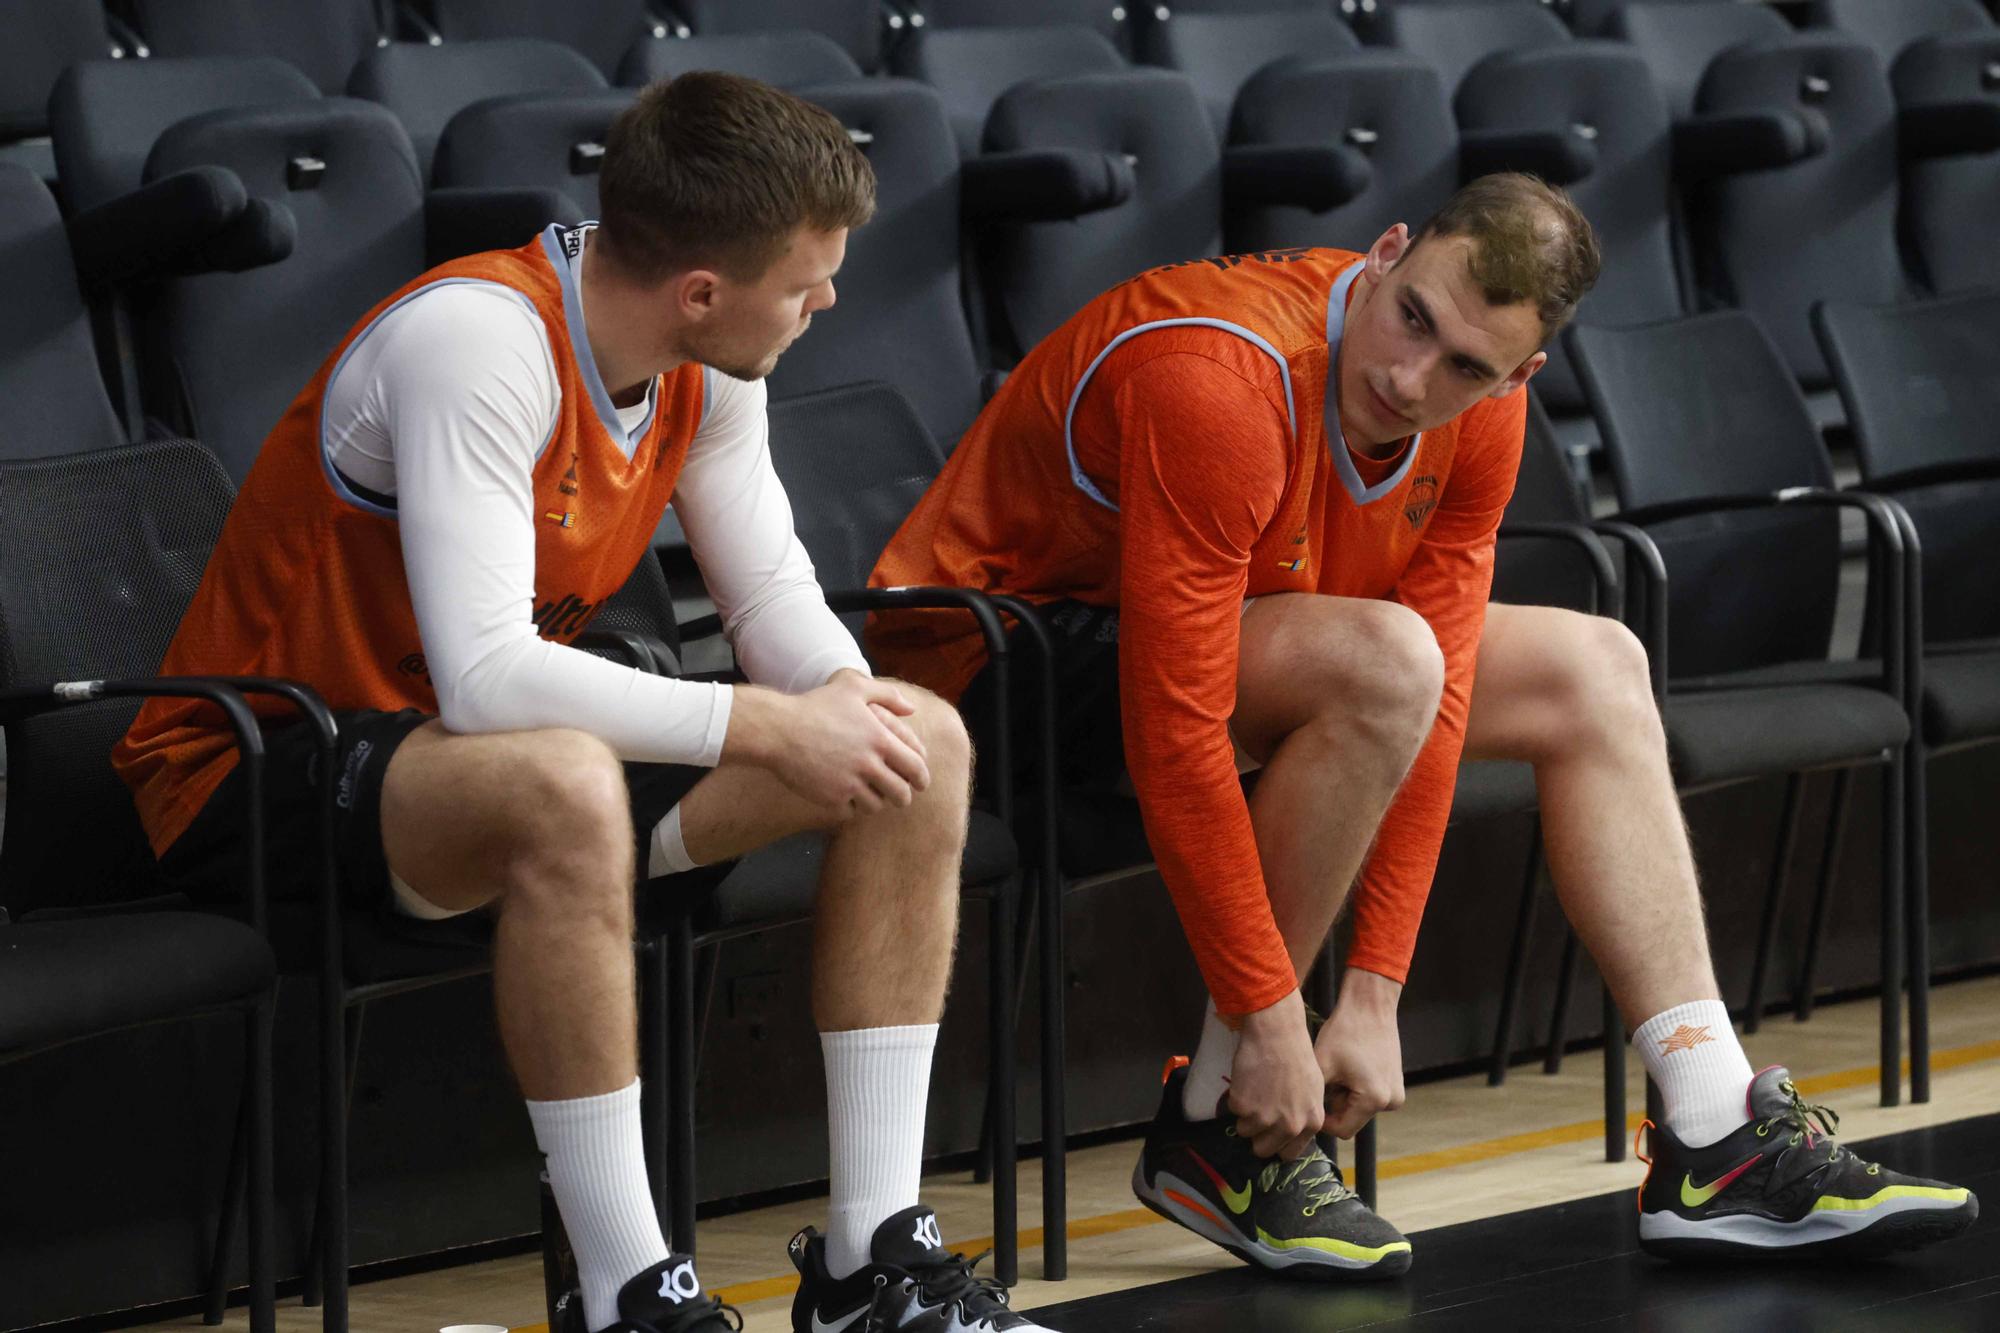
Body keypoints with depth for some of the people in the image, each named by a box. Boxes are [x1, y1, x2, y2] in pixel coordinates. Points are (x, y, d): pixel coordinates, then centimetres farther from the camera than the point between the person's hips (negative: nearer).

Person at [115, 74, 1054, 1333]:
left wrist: (847, 698, -18)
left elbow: (775, 594, 6)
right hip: (259, 779, -9)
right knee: (564, 785, -42)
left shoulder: (710, 365, -3)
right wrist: (767, 725, -30)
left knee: (922, 741, -3)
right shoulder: (476, 339, -28)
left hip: (491, 748, 9)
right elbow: (485, 677, -35)